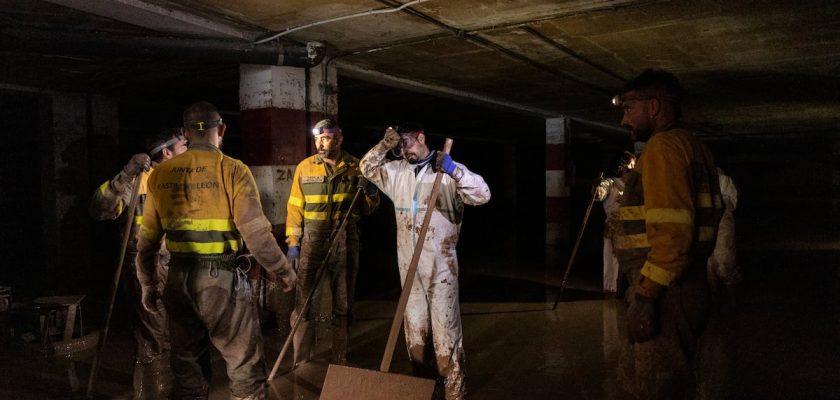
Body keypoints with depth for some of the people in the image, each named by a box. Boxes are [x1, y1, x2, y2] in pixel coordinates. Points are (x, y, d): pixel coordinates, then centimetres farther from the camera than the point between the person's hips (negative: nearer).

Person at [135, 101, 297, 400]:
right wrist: (282, 270, -1)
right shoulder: (232, 170, -9)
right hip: (220, 279, -5)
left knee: (188, 369, 17)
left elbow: (146, 240, 9)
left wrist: (147, 285, 20)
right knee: (246, 369, 6)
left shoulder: (161, 175, 5)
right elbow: (256, 233, -14)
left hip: (178, 280, 5)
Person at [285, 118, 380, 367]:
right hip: (312, 241, -1)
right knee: (305, 303, -2)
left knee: (343, 304, 11)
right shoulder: (305, 167, 2)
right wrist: (293, 241, -1)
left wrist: (371, 192, -11)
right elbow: (295, 207, 4)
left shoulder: (356, 167, 3)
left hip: (345, 241, 1)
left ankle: (340, 362, 25)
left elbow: (368, 209, 10)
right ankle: (300, 364, 12)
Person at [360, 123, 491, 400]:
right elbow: (367, 168, 18)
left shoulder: (448, 171, -6)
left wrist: (454, 169, -28)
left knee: (445, 327, -3)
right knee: (414, 326, 14)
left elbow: (482, 195, -15)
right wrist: (384, 146, 0)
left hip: (440, 262, -5)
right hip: (408, 263, 6)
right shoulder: (397, 171, 11)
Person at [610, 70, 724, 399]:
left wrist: (645, 296, -21)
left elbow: (671, 230, -24)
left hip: (666, 295, -10)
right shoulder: (692, 146, 18)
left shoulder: (663, 146, -14)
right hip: (686, 285, 10)